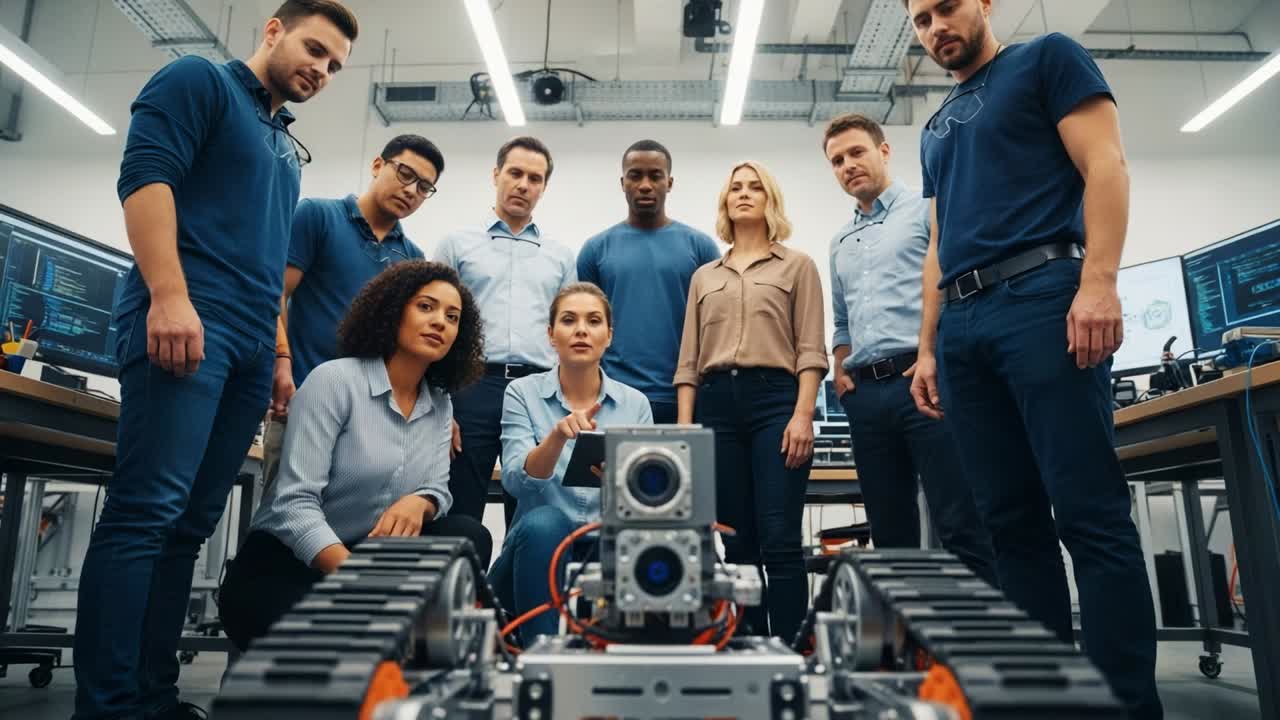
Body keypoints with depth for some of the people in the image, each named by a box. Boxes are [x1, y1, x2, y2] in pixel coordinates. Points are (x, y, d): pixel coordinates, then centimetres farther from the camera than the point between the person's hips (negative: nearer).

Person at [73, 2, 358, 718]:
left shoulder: (289, 149, 27)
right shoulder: (200, 81, 6)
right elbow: (145, 176, -9)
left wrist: (279, 355, 20)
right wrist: (170, 296, -20)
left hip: (251, 345, 8)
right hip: (184, 322, -8)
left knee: (192, 523, 5)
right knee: (148, 511, -14)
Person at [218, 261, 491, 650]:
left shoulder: (440, 405, 6)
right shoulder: (334, 379, -14)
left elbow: (439, 489, 1)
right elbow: (294, 503, -22)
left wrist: (418, 503, -26)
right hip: (284, 562, -6)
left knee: (468, 537, -18)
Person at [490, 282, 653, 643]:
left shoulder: (635, 403, 5)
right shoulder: (523, 392, 0)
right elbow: (516, 481, -15)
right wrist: (557, 436, -33)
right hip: (537, 549, -1)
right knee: (543, 522, -34)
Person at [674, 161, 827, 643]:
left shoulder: (796, 266, 12)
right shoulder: (704, 277, 21)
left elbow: (810, 350, 2)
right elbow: (689, 360, 15)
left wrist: (803, 414, -12)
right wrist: (685, 427, 4)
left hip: (775, 399, -3)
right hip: (716, 404, 3)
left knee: (780, 541, -10)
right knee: (738, 545, 4)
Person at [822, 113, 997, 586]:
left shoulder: (926, 210, 5)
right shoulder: (841, 243, 24)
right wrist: (840, 372, 10)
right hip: (866, 394, 6)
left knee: (959, 526, -8)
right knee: (890, 535, 8)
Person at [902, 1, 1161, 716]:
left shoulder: (1047, 59, 11)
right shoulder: (936, 128, 27)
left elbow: (1106, 165, -2)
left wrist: (1099, 281, -17)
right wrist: (928, 348, 16)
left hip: (1041, 298, -6)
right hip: (962, 326, 7)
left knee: (1090, 514, -10)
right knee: (1013, 521, 5)